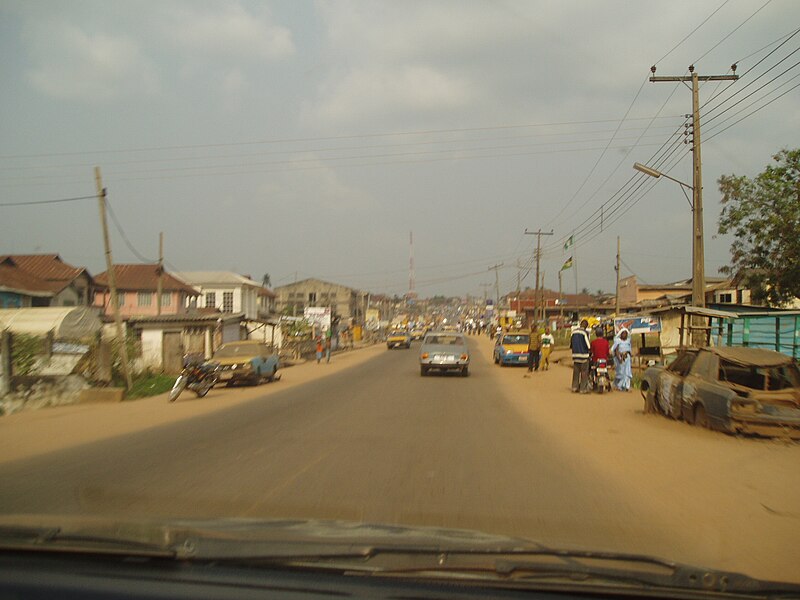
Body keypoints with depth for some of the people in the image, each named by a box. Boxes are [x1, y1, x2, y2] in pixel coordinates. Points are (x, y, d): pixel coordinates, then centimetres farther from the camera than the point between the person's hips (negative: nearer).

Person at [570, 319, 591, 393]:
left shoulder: (574, 332, 7)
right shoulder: (585, 332, -12)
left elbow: (570, 342, 15)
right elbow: (587, 344, -11)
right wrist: (589, 349, 8)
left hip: (575, 354, 6)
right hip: (583, 354, -6)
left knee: (576, 371, 12)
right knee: (584, 372, -1)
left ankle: (575, 387, 13)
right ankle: (583, 388, -1)